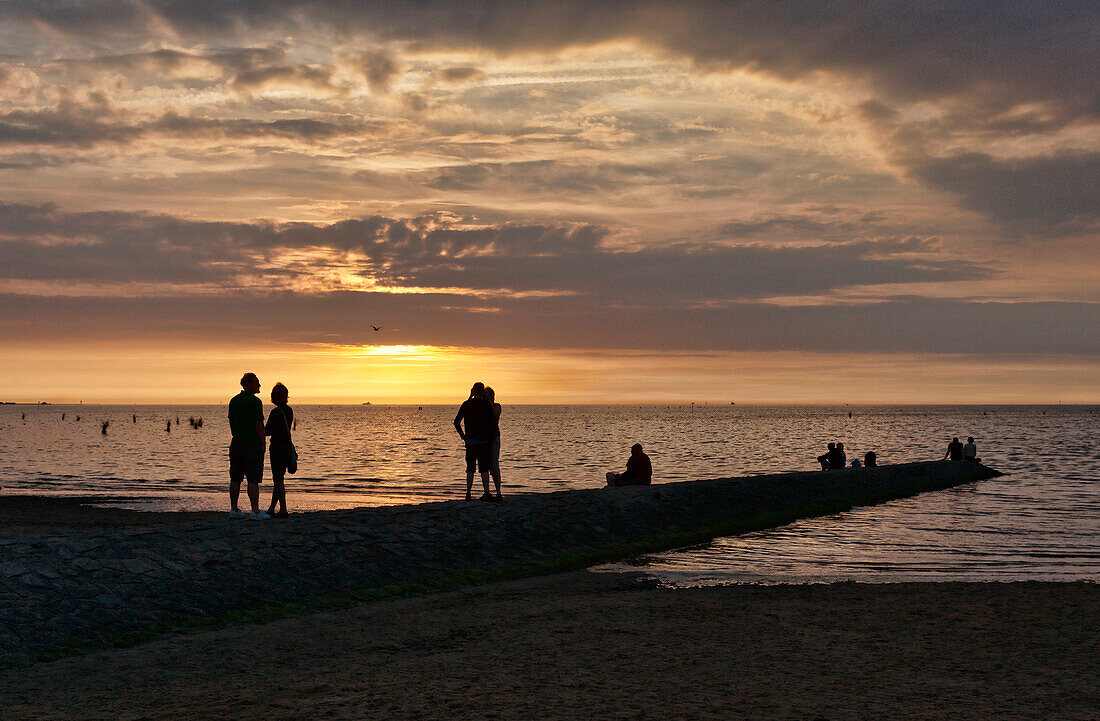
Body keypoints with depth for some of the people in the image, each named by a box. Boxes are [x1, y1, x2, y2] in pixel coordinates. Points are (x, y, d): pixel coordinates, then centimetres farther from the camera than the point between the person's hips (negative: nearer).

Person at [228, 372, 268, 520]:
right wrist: (263, 444, -7)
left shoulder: (234, 401, 10)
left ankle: (233, 509, 14)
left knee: (235, 479, 11)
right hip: (252, 444, -7)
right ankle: (255, 511, -6)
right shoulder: (255, 401, -12)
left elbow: (231, 422, 15)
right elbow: (259, 425, -15)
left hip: (236, 444, 7)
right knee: (253, 480, -6)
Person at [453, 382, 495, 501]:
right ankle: (487, 493, -9)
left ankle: (468, 494, 7)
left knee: (470, 468, 9)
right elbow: (493, 423, -6)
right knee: (484, 468, 3)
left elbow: (457, 422, 0)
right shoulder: (486, 405, -5)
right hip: (484, 441, -2)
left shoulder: (466, 404, 1)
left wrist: (462, 435, 9)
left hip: (470, 441, 2)